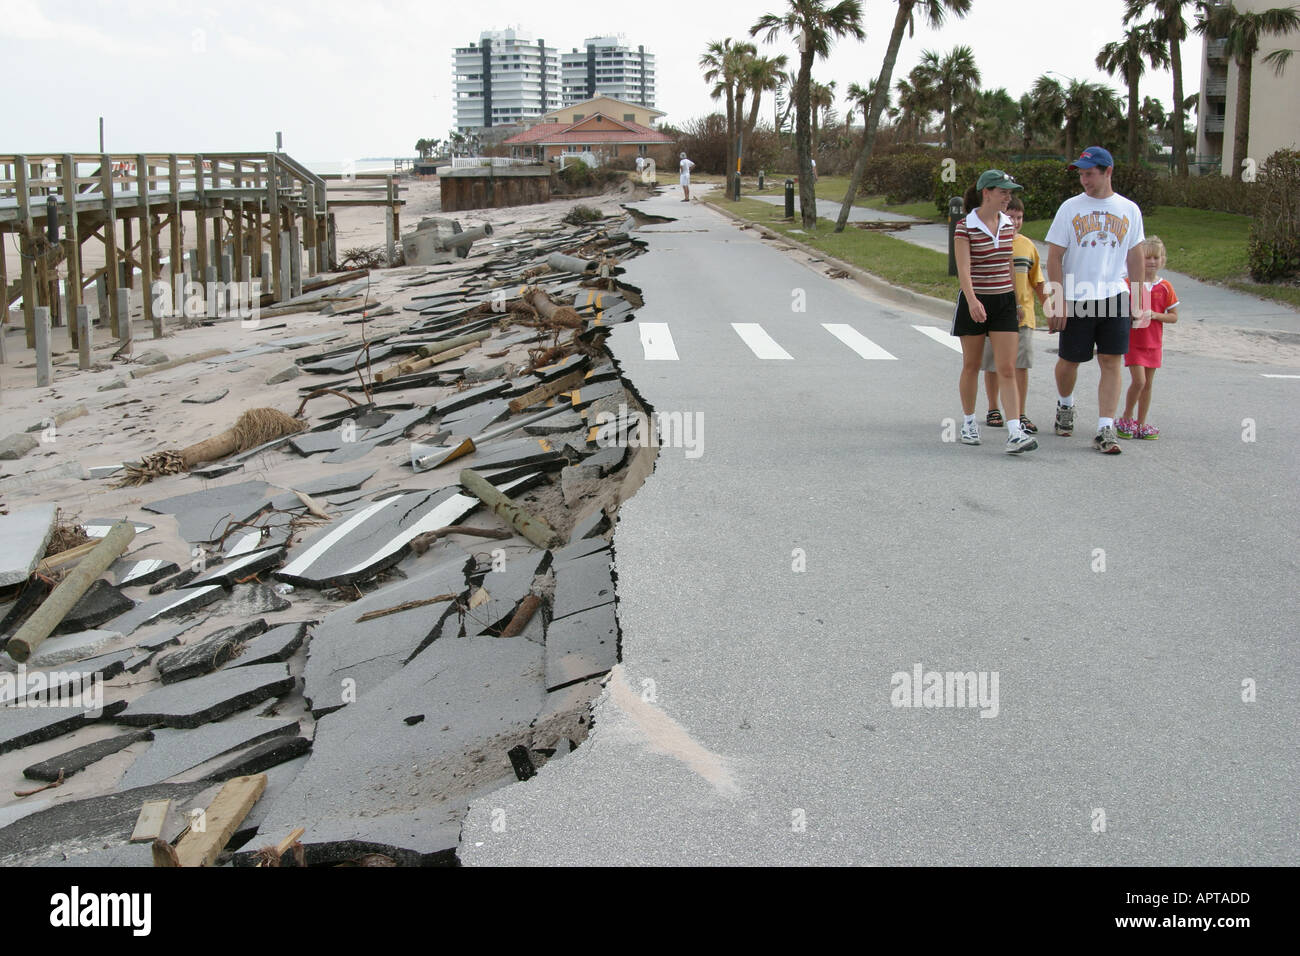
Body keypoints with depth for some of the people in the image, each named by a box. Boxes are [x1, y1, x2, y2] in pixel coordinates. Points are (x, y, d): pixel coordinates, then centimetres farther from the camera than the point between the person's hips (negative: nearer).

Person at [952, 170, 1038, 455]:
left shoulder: (1008, 224, 6)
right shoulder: (965, 227, -10)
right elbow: (963, 268, -19)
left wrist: (1018, 301, 20)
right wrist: (972, 300, -33)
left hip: (1004, 301, 4)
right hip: (974, 302, -4)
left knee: (1008, 369, -5)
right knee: (971, 366, 10)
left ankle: (1015, 433, -11)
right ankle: (968, 423, 27)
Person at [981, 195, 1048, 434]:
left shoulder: (1028, 245, 9)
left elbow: (1038, 281, 16)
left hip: (1023, 315, 2)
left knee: (1022, 365, -2)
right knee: (992, 365, 7)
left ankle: (1021, 415, 4)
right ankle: (993, 410, 23)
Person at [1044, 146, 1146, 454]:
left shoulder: (1129, 210, 6)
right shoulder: (1070, 208, 0)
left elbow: (1135, 257, 13)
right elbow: (1054, 257, -1)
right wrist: (1058, 300, -8)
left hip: (1114, 298, 1)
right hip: (1076, 299, -1)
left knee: (1111, 362, -5)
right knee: (1070, 360, 8)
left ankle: (1105, 429, -4)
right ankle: (1065, 404, 38)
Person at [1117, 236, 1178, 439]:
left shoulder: (1165, 287, 1)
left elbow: (1174, 316, 4)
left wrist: (1155, 315, -13)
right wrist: (1130, 315, -20)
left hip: (1154, 342, 3)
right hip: (1133, 340, -3)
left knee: (1148, 383, 7)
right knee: (1139, 381, -12)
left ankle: (1141, 424, 16)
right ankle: (1126, 419, 5)